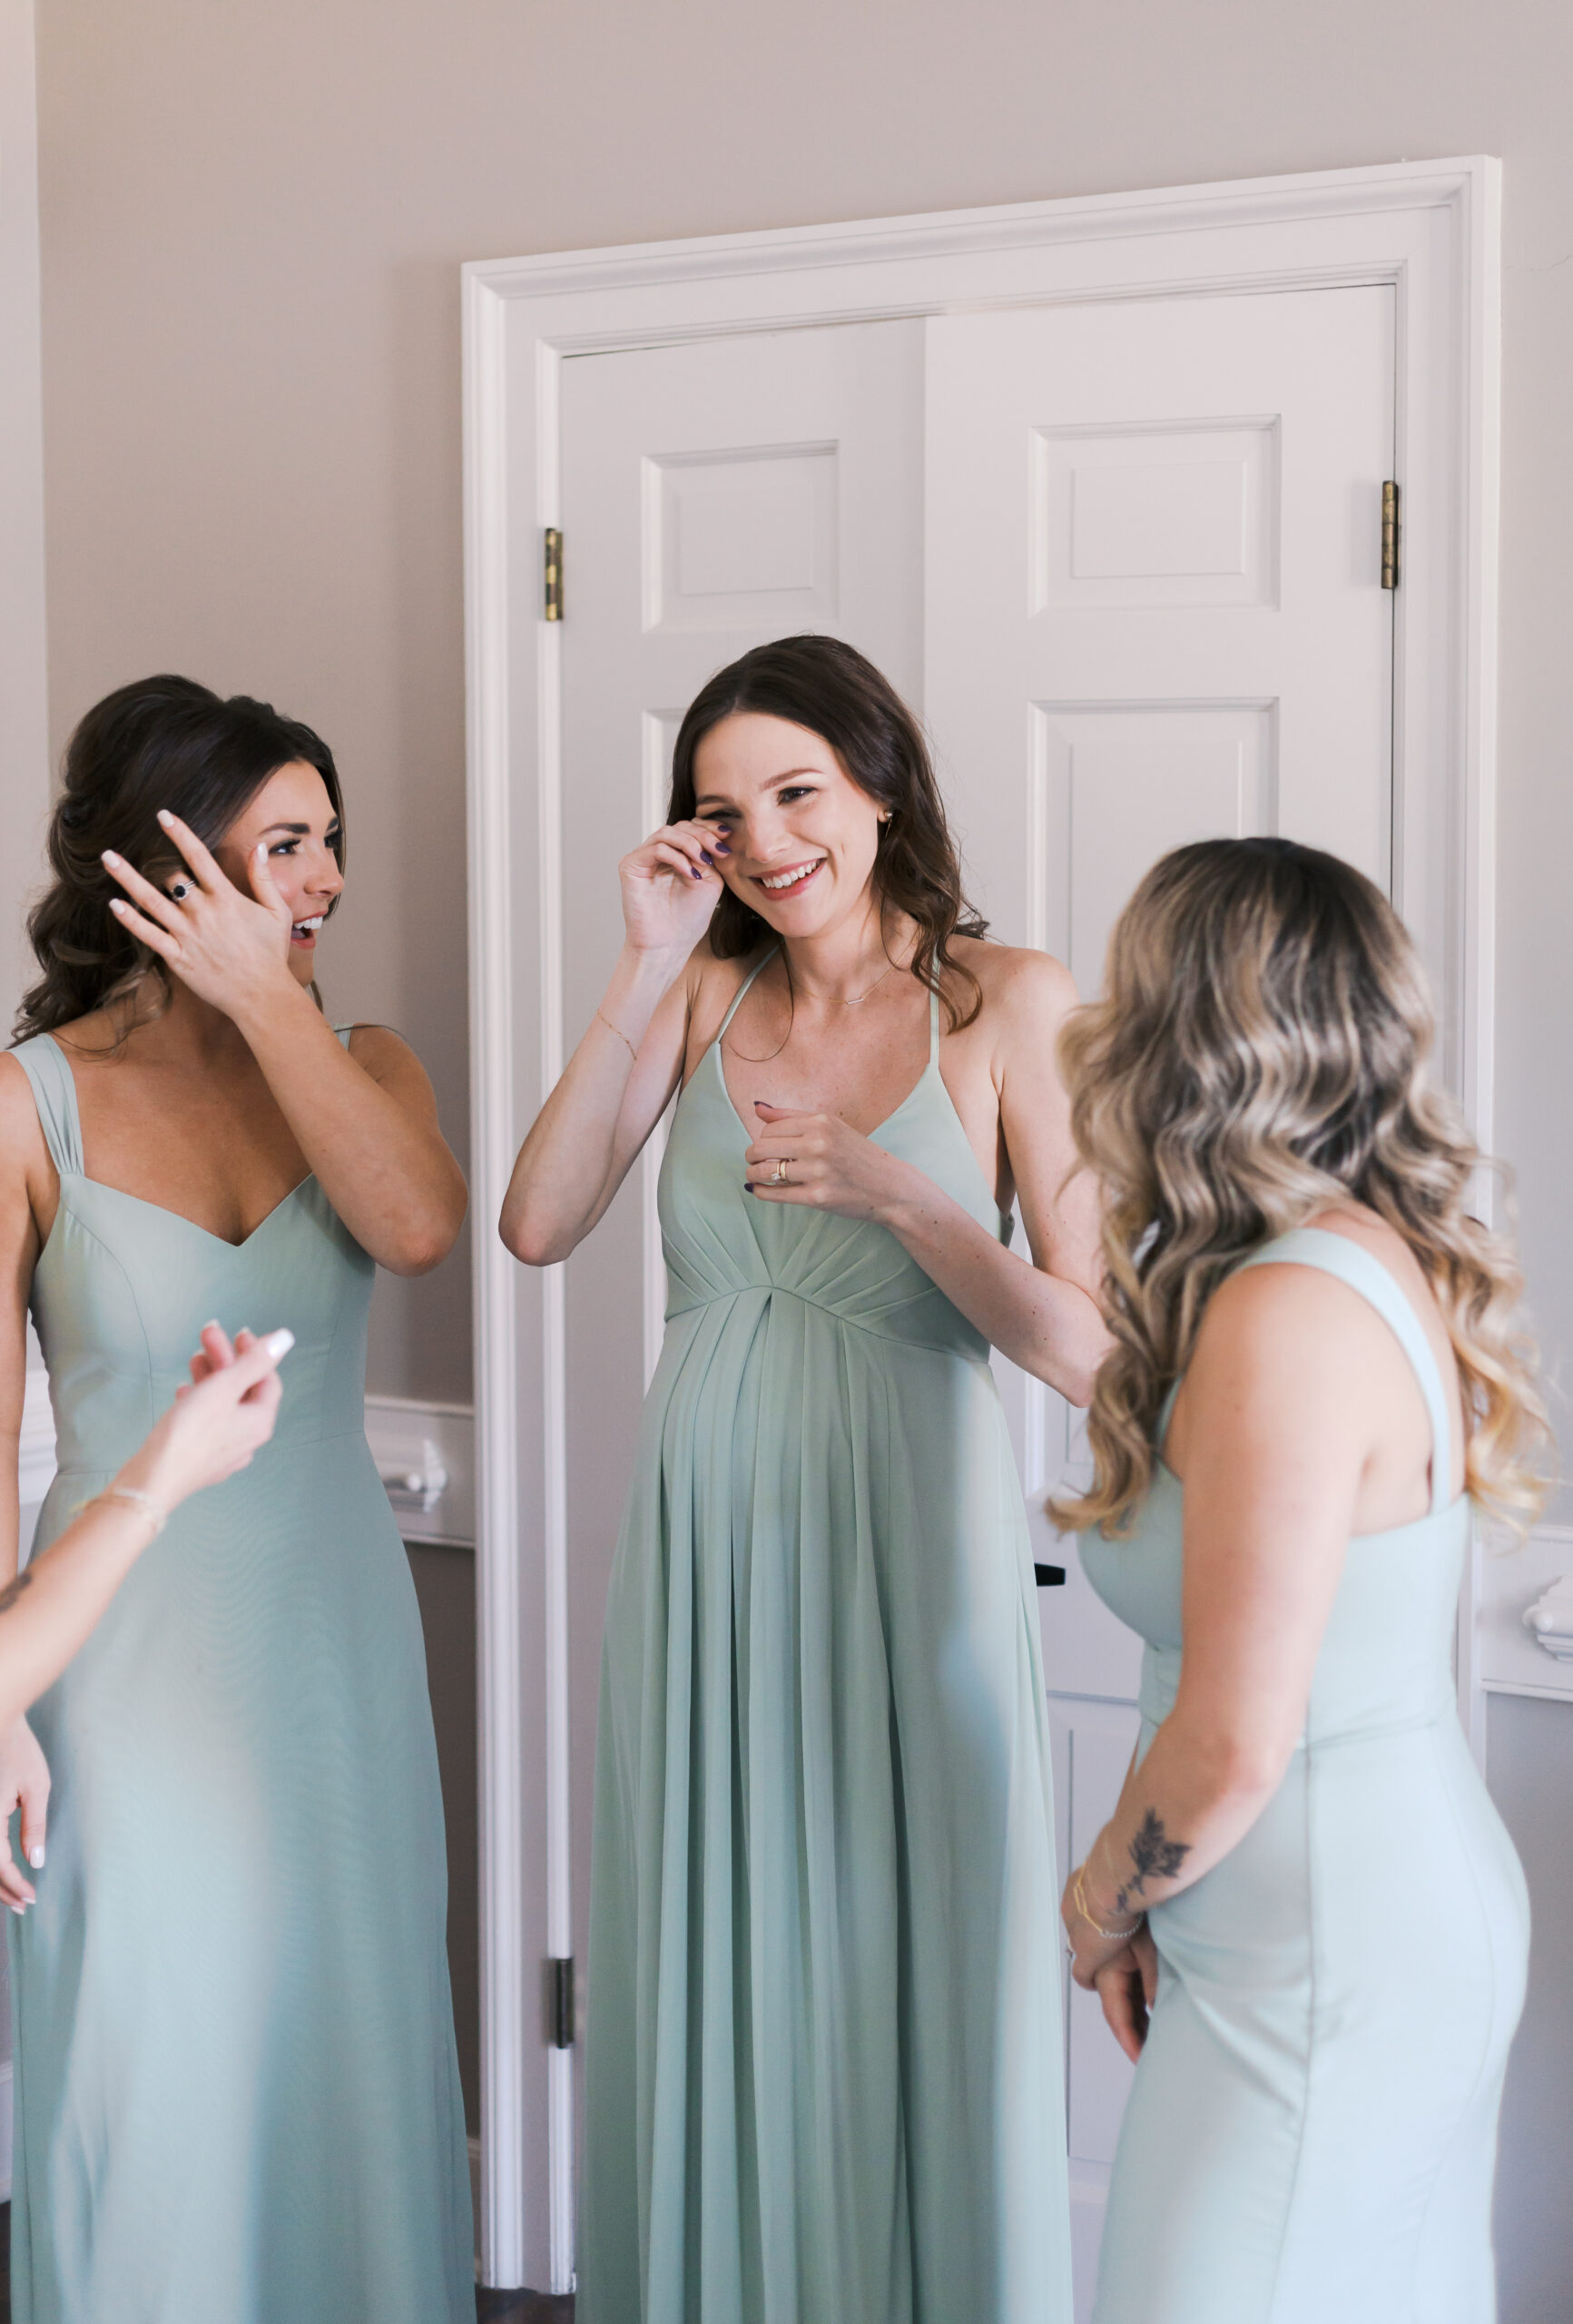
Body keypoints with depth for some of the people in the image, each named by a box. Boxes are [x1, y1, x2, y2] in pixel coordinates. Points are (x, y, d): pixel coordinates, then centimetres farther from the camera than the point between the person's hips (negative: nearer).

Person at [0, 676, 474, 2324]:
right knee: (150, 2090, 6)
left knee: (344, 2052, 14)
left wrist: (262, 997, -16)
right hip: (134, 1650, -3)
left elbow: (418, 1226, -20)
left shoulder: (355, 1063, 3)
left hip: (335, 1634, 4)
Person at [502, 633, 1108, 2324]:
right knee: (715, 1982, 12)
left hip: (904, 1545, -3)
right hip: (707, 1542, 3)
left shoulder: (1006, 1004, -5)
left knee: (909, 1984, 6)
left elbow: (1083, 1348, -9)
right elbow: (538, 1226, -7)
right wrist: (646, 969, -9)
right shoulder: (705, 994, 5)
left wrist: (896, 1191, -22)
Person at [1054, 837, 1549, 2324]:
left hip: (1320, 1967, -9)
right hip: (1428, 1907, 9)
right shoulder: (1386, 1258, 4)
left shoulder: (1289, 1319, -24)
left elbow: (1234, 1746, -21)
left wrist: (1102, 1908, -8)